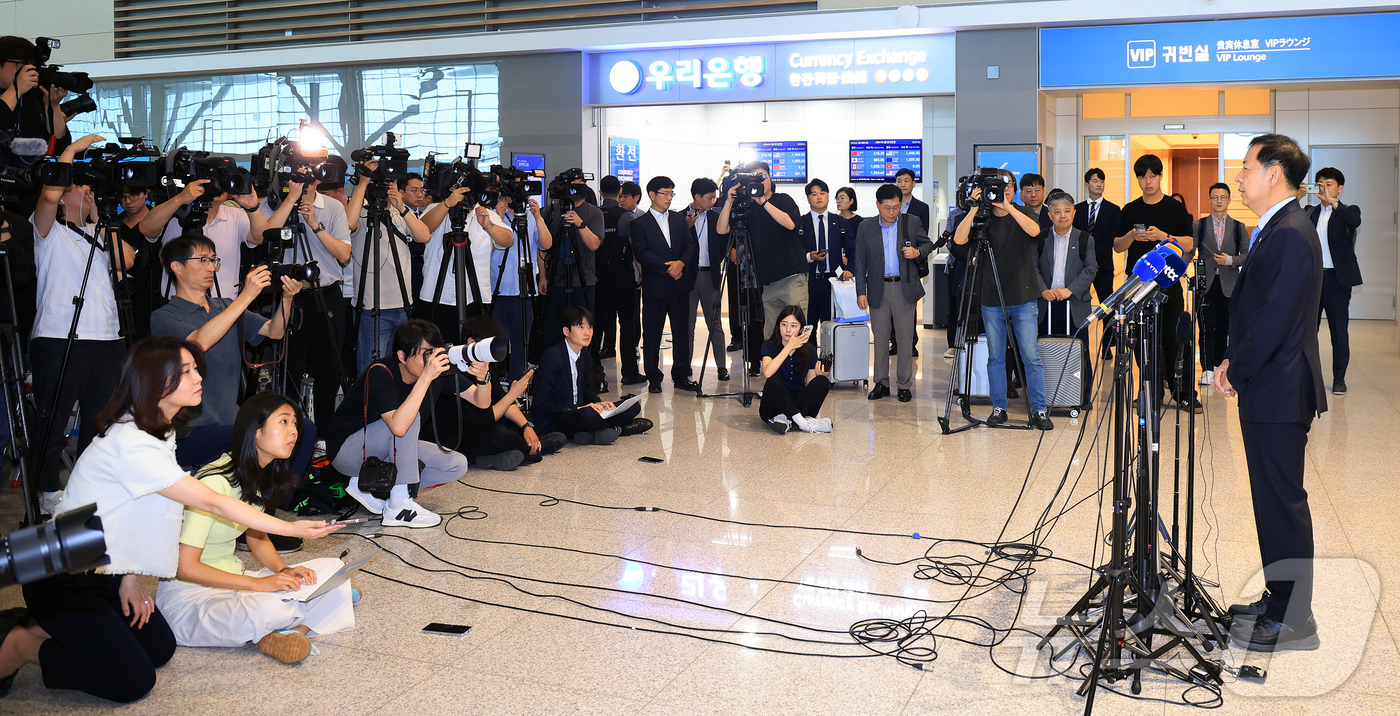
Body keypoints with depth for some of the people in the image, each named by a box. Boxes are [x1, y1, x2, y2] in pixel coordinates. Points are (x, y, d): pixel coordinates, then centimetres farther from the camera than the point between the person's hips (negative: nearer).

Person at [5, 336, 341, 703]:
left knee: (160, 650, 6)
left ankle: (50, 628, 16)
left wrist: (129, 577, 0)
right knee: (133, 681, -9)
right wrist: (290, 528, -24)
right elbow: (212, 503, -27)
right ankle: (24, 645, 5)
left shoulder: (158, 432, 2)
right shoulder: (132, 445, -29)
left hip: (104, 572, 9)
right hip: (63, 582, -9)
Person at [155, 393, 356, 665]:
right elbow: (185, 567, -24)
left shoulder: (260, 476, 4)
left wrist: (283, 570, -5)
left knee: (332, 569, -6)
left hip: (230, 579, 9)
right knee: (271, 608, -38)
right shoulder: (216, 482, -24)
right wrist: (257, 584, -24)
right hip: (189, 594, -9)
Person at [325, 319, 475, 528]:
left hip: (391, 452, 7)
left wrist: (482, 377, -34)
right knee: (409, 418, -32)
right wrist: (426, 377, -47)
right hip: (346, 450, -7)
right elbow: (398, 426, -45)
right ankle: (398, 506, -24)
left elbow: (481, 402, -12)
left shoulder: (439, 369, -12)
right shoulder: (380, 374, -29)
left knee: (457, 464, -9)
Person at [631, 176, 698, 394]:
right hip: (655, 285, -3)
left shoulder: (679, 219, 15)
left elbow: (691, 244, 7)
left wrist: (681, 263, -12)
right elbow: (641, 253, -9)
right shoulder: (639, 223, 1)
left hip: (679, 283, 4)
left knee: (682, 330, 4)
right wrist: (666, 267, -14)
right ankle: (653, 378, 10)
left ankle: (681, 376, 11)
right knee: (652, 333, 1)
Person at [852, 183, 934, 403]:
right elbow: (860, 262, 5)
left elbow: (928, 244, 14)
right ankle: (881, 383, 16)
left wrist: (918, 252, -10)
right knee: (880, 338, 6)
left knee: (906, 338, 1)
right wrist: (861, 291, 0)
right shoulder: (866, 228, 5)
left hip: (905, 287, -1)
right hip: (878, 288, 1)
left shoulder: (912, 223, 4)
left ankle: (905, 385, 10)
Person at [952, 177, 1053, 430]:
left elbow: (1034, 230, -18)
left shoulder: (1022, 214, 4)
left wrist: (1008, 207, -24)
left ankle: (1039, 410, 3)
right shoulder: (983, 219, 5)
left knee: (1031, 356, -3)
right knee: (995, 356, 6)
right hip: (991, 298, 2)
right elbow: (959, 239, -11)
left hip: (1023, 297, -1)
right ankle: (999, 407, 16)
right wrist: (973, 209, -18)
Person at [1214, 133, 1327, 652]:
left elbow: (1275, 320, -21)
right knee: (1273, 498, 17)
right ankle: (1278, 598, 29)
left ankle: (1292, 620, 8)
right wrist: (1233, 361, 6)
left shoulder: (1292, 235, -18)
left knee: (1283, 502, -2)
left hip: (1278, 393, -10)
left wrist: (1237, 374, -11)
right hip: (1265, 390, 10)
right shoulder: (1274, 231, 15)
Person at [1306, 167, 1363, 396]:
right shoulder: (1310, 212, 13)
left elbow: (1355, 221, -21)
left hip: (1337, 278, -3)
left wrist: (1332, 202, -32)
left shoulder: (1348, 211, 2)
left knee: (1339, 330, 1)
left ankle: (1339, 379, 9)